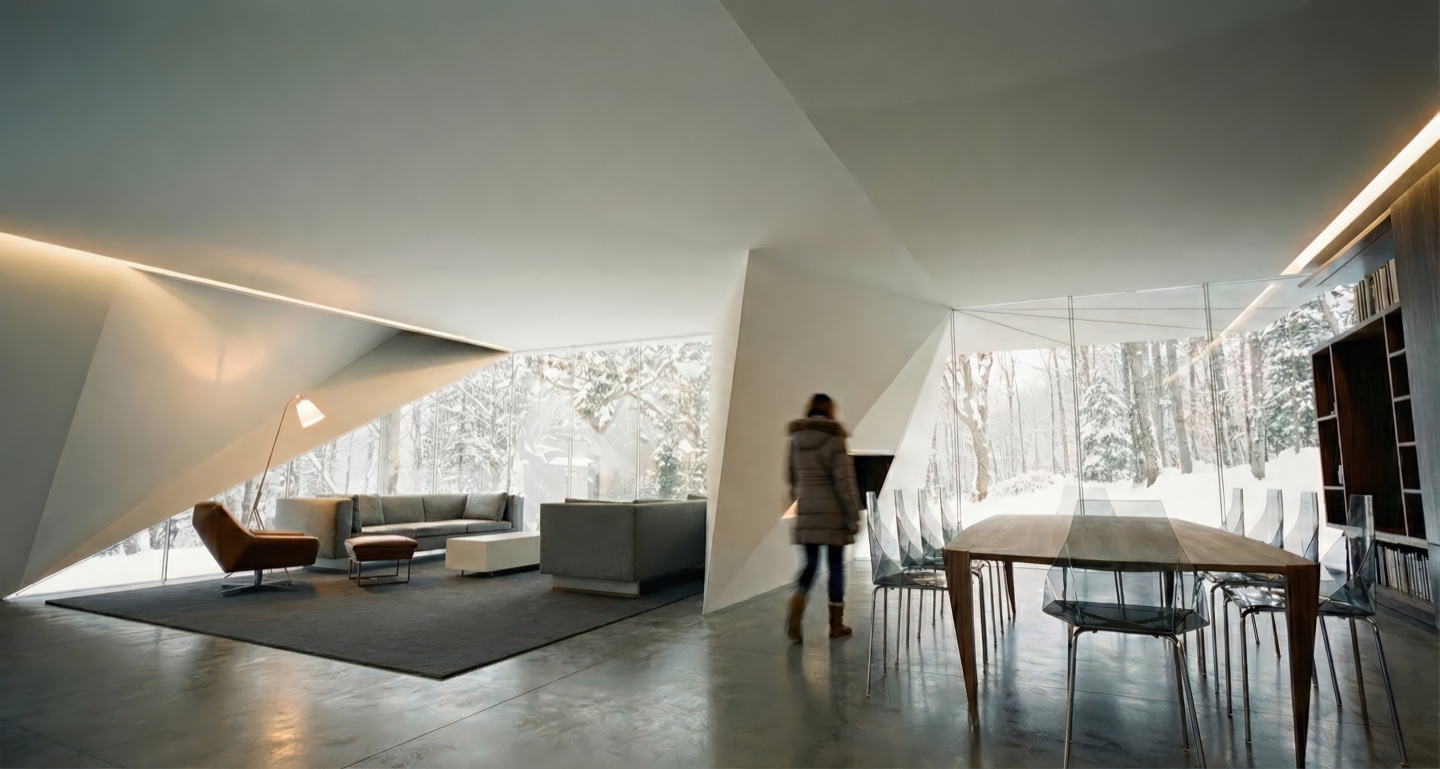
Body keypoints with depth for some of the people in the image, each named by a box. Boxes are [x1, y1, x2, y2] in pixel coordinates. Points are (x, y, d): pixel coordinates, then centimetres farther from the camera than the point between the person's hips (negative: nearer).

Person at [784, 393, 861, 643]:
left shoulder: (796, 439, 5)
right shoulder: (834, 439, -10)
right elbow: (844, 481, -12)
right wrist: (853, 516, -7)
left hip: (806, 511, 4)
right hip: (832, 511, -4)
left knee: (810, 563, 11)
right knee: (835, 565, 8)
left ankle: (796, 602, -16)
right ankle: (836, 624, 16)